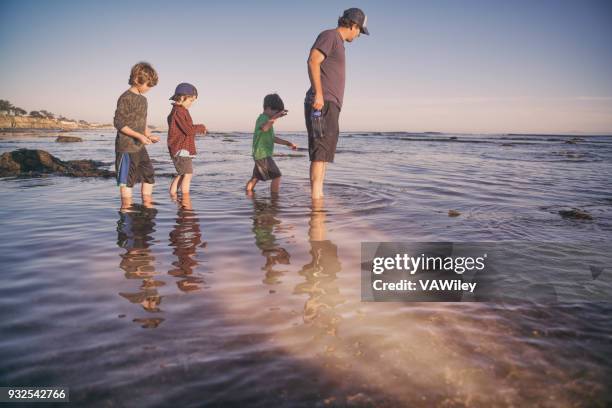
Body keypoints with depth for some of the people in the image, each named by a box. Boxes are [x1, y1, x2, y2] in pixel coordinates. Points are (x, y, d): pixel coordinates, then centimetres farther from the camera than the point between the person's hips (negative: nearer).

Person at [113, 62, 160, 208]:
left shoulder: (143, 99, 13)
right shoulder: (126, 98, -14)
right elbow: (119, 123, -17)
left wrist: (149, 136, 7)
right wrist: (139, 136, -23)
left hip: (140, 147, 9)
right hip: (126, 147, -9)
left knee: (149, 174, 11)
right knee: (127, 179, 1)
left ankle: (147, 203, 22)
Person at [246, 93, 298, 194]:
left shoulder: (267, 119, 21)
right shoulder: (263, 118, -11)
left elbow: (272, 138, 25)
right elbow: (264, 128, -37)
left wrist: (288, 143, 20)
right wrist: (275, 117, -47)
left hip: (259, 155, 10)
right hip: (263, 155, -10)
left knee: (255, 178, 17)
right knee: (277, 175, -10)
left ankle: (248, 193, 24)